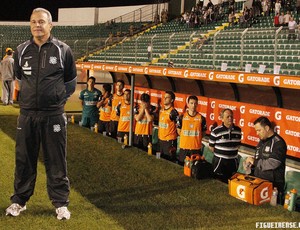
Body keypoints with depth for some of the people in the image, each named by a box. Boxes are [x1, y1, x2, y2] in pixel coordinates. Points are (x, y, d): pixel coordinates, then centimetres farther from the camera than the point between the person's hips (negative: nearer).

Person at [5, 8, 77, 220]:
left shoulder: (63, 50, -2)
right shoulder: (21, 51, 5)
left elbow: (71, 81, 10)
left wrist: (58, 99, 9)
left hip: (54, 115, -2)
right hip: (27, 114, 3)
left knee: (56, 162, 4)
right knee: (24, 160, 10)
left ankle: (61, 203, 14)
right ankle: (19, 201, 23)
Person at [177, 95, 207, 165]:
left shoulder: (201, 118, -1)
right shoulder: (182, 117, 0)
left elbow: (203, 133, 10)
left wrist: (196, 139, 2)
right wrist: (186, 138, 6)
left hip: (196, 148, 0)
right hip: (183, 147, 1)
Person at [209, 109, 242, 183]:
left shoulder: (238, 130, 1)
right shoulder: (216, 131, -13)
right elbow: (211, 146, -4)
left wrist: (233, 153, 9)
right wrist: (219, 154, 1)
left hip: (233, 161, 4)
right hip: (219, 162, -4)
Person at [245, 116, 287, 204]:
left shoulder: (278, 142, -14)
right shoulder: (262, 141, 13)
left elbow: (272, 164, -24)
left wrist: (254, 161, -13)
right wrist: (250, 164, 2)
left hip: (273, 186, -8)